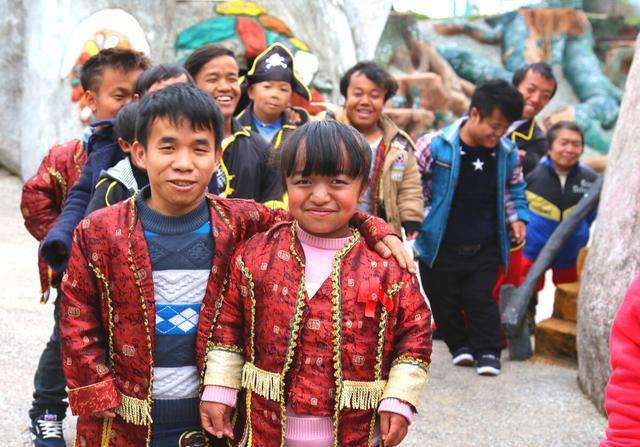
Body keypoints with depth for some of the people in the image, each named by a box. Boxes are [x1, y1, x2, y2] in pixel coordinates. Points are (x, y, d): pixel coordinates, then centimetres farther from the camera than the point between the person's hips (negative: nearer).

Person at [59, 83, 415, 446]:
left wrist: (374, 228, -8)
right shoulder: (98, 233, -4)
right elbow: (79, 325, -1)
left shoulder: (241, 224, -2)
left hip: (211, 417, 1)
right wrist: (101, 401, -7)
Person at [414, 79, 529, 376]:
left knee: (481, 299, 1)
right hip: (441, 248, -1)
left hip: (485, 248, 2)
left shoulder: (507, 154, -2)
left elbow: (514, 188, 18)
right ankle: (459, 345, 30)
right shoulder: (435, 146, -15)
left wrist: (517, 217, 7)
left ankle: (487, 351, 15)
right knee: (445, 301, 10)